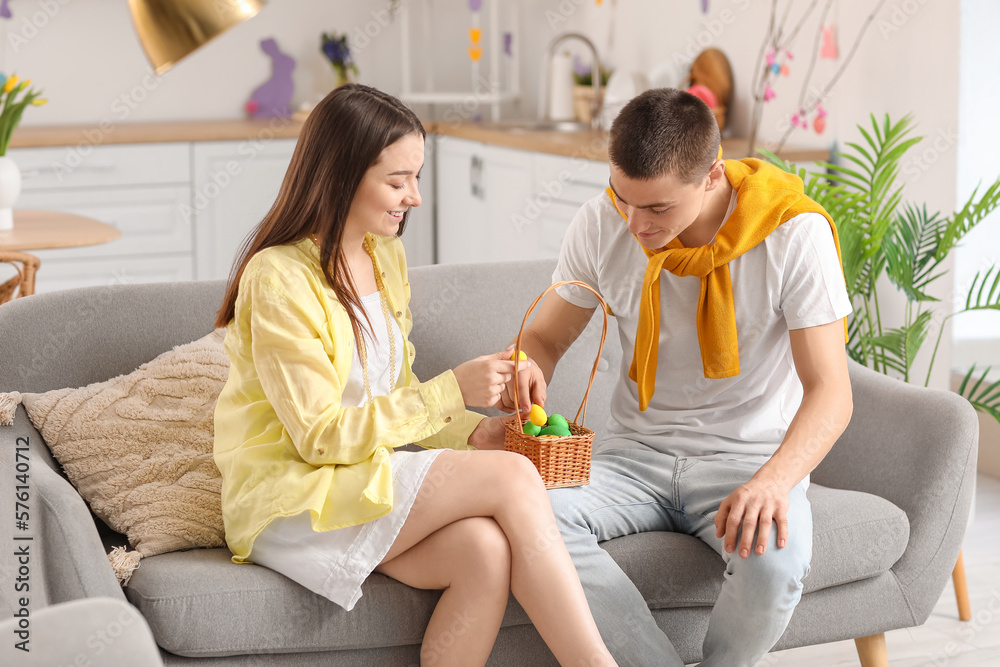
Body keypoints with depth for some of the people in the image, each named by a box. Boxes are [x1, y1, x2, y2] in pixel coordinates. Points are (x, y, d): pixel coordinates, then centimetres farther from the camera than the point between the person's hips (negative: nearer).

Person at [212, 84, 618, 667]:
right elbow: (321, 437, -17)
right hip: (293, 502, -7)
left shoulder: (385, 256, 11)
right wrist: (452, 392, -20)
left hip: (363, 481, 7)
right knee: (512, 477, -23)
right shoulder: (277, 280, -16)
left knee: (486, 551, -27)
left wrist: (474, 431, -3)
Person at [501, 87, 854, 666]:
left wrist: (773, 480, -37)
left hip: (752, 454, -2)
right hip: (636, 452, 3)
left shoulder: (794, 232, -15)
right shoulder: (602, 224, -6)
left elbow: (830, 392, -17)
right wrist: (528, 369, -18)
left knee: (774, 556, -36)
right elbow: (547, 336, 8)